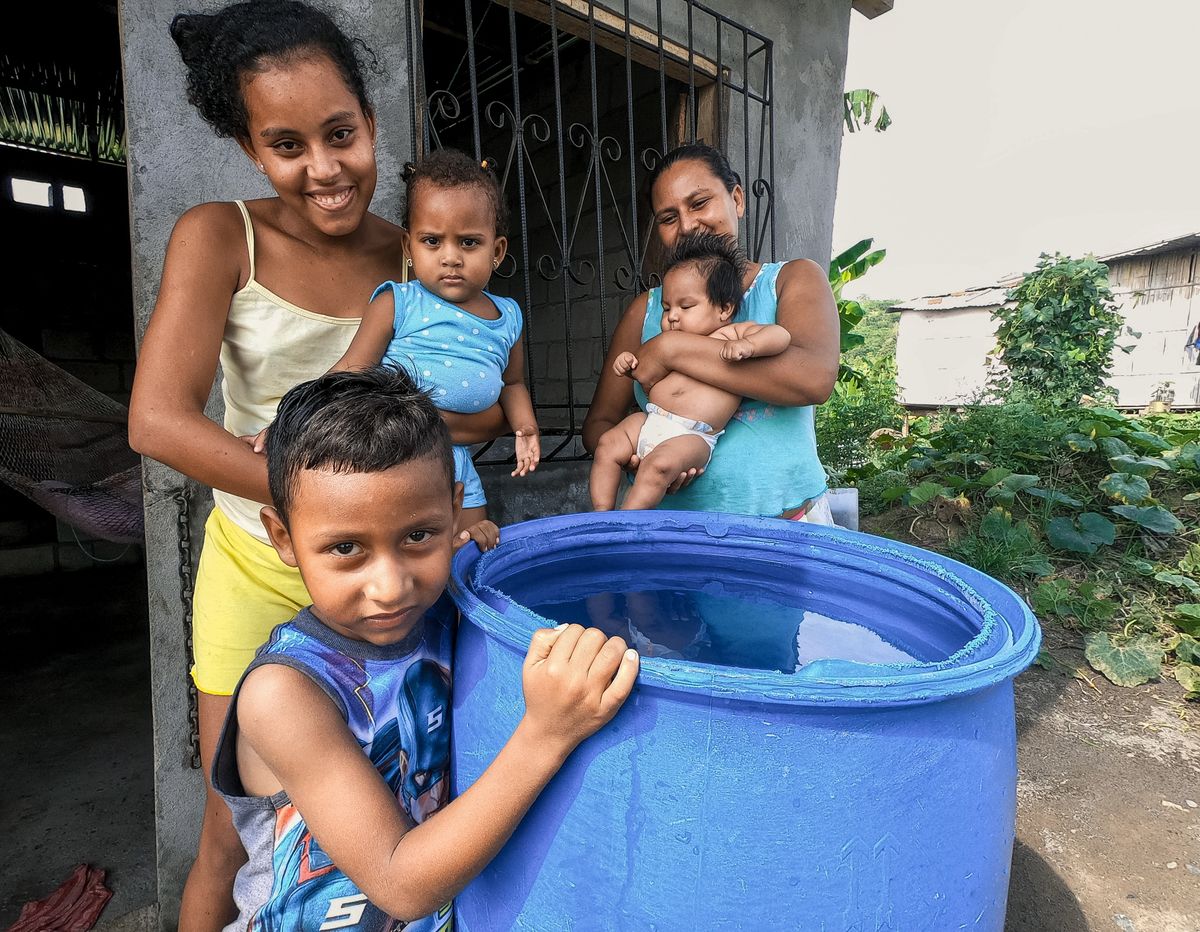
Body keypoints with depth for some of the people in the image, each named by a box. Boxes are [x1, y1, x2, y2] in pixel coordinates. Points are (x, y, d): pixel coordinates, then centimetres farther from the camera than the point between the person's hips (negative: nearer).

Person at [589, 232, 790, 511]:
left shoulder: (733, 333, 3)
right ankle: (602, 514, 0)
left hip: (692, 436, -7)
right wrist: (630, 363, 12)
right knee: (607, 445, -7)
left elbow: (780, 335, -7)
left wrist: (748, 345, -25)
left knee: (659, 464, -30)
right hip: (648, 420, 7)